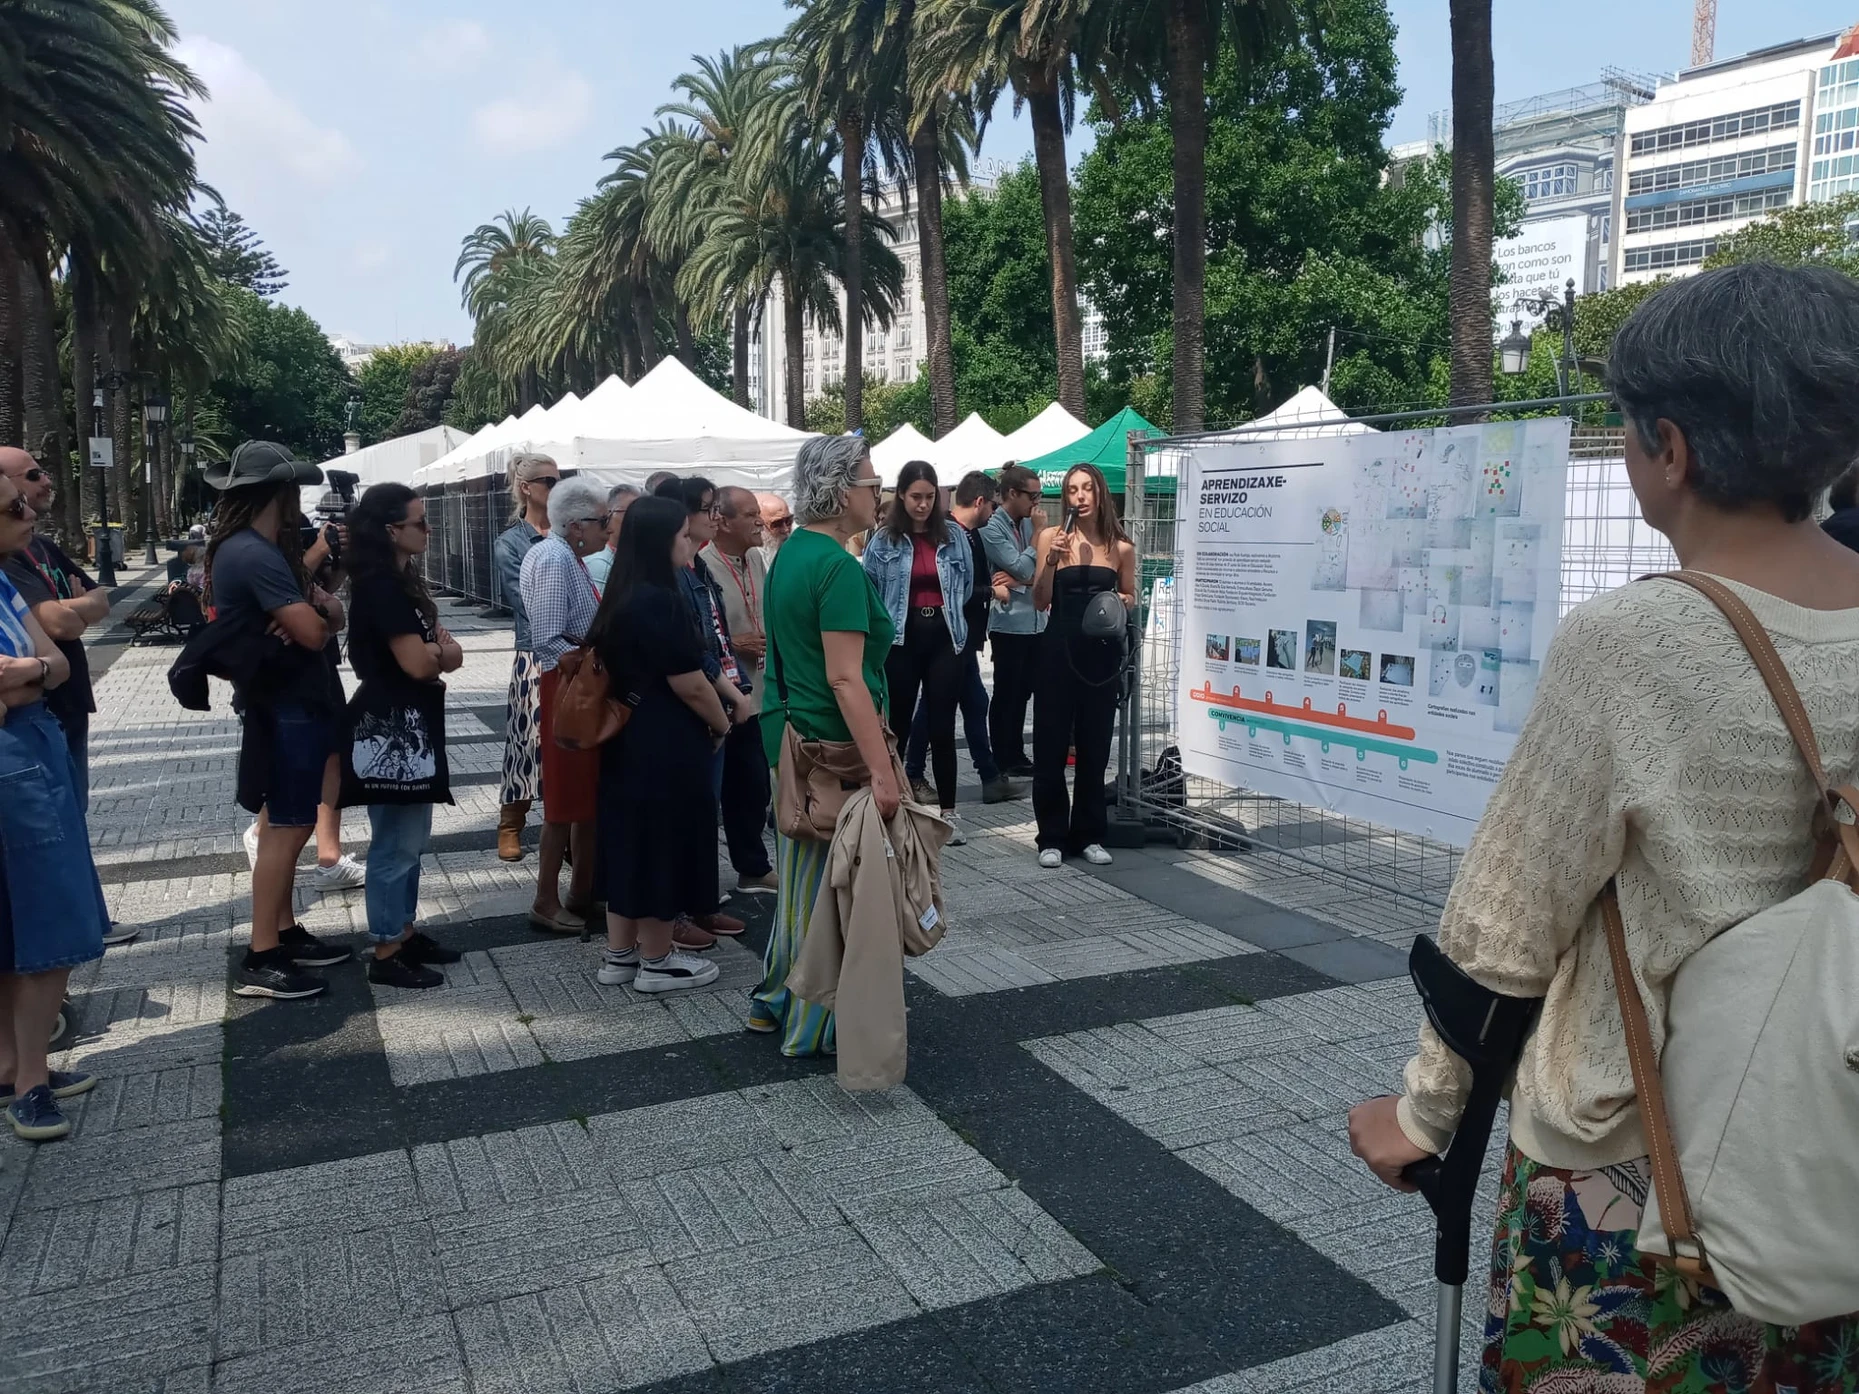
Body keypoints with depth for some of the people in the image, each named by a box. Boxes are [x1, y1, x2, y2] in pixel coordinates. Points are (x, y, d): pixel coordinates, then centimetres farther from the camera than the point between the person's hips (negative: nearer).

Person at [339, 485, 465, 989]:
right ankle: (385, 953, 6)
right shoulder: (381, 586, -18)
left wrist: (437, 646, -12)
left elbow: (425, 642, 12)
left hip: (407, 723, 10)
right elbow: (417, 662, -24)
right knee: (396, 842, -3)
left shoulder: (398, 580, 13)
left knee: (411, 837, 17)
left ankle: (404, 932, 27)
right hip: (391, 726, -10)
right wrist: (447, 653, -2)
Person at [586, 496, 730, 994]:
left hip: (628, 736, 9)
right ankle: (657, 962, 14)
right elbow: (689, 685, -20)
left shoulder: (622, 597, 9)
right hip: (664, 744, -9)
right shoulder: (661, 601, -21)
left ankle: (619, 954, 25)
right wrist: (721, 724, -2)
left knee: (631, 839, 15)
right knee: (661, 844, 2)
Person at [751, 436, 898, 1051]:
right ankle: (814, 1026, 14)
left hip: (791, 735, 10)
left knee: (802, 872, 20)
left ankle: (775, 1001, 33)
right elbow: (845, 678, -25)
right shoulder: (839, 567, -19)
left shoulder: (790, 553, 11)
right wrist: (882, 770, -26)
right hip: (832, 745, -10)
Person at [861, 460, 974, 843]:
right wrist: (887, 625, 1)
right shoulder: (883, 539, -2)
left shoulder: (954, 535, 4)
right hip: (901, 642, -1)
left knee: (943, 728, 2)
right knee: (898, 726, 9)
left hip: (944, 640, 1)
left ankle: (948, 812, 8)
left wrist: (948, 615, 11)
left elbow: (966, 584, 12)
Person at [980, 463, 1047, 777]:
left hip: (1035, 621, 7)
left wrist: (1018, 578, -11)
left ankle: (1017, 756, 22)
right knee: (1006, 695, 2)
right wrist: (1038, 532, -10)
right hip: (1010, 623, -7)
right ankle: (1002, 762, 11)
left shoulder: (1028, 523, 9)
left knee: (1023, 693, 13)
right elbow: (1023, 569, -15)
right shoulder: (992, 529, -10)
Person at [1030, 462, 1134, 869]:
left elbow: (1130, 597, 19)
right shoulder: (1051, 537, 0)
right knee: (1051, 746, 1)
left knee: (1095, 746, 8)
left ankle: (1089, 834, 19)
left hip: (1101, 652, 2)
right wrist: (1051, 561, -15)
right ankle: (1052, 837, 11)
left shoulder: (1121, 547, 5)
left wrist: (1122, 601, -3)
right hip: (1058, 649, -2)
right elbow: (1039, 602, -2)